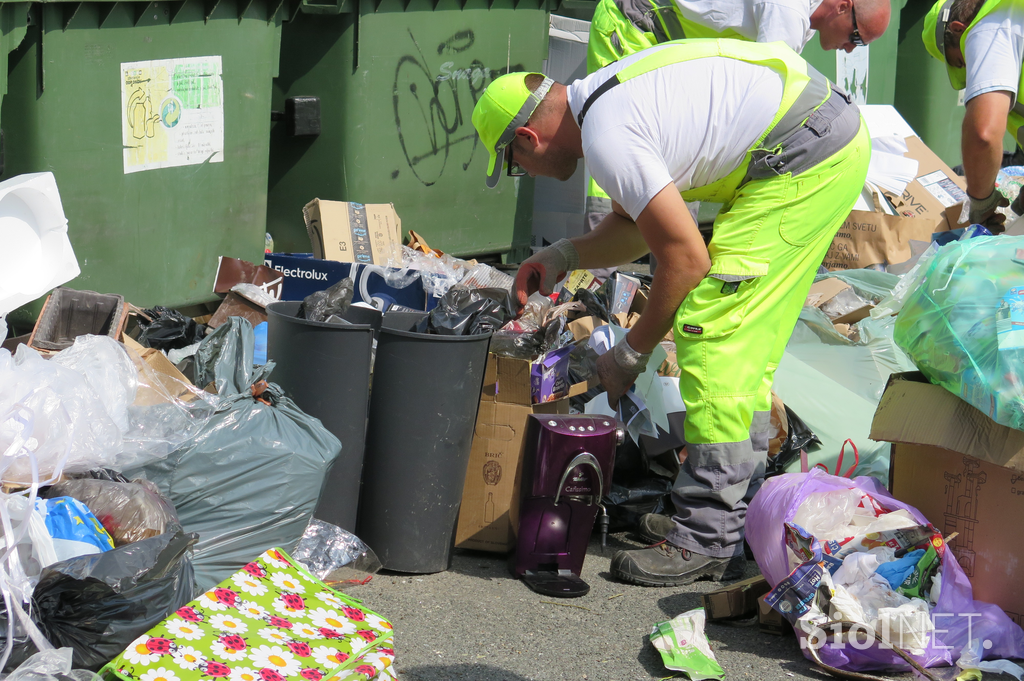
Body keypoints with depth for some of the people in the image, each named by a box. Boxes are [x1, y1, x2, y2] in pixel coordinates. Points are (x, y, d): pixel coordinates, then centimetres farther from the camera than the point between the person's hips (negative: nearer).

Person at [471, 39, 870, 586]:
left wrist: (629, 354, -5)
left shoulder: (605, 137, -17)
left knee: (713, 336, -9)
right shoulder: (606, 96, 15)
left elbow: (687, 258, -16)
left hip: (807, 159, -11)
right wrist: (561, 257, 13)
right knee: (745, 347, 15)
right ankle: (735, 516, 20)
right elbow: (633, 226, 28)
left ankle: (707, 540, -8)